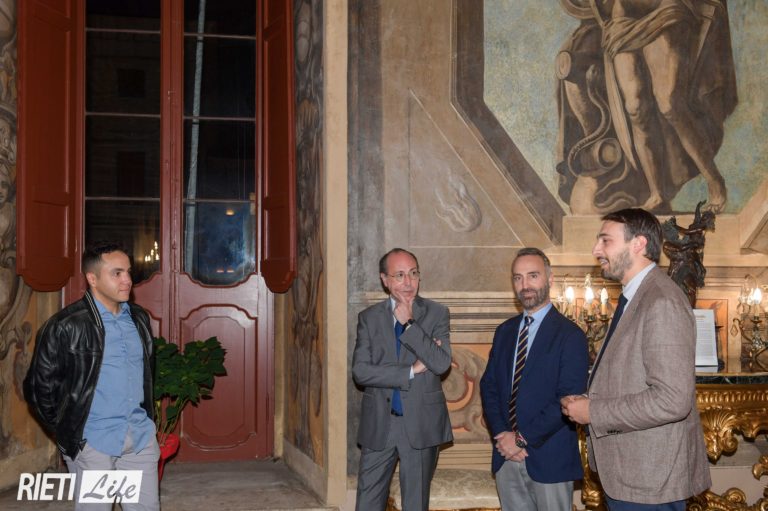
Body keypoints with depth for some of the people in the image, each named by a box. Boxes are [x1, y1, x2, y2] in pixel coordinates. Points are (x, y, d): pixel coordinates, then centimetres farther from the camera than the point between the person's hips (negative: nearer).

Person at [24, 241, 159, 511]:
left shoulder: (139, 318, 7)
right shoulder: (66, 326, -11)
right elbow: (39, 387, -6)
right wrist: (67, 432, -1)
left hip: (141, 437, 5)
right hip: (93, 441, -5)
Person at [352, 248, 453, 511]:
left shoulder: (436, 313, 0)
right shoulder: (369, 317, 4)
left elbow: (442, 364, -14)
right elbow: (360, 371, -8)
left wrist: (408, 323, -14)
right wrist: (411, 371, -14)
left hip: (421, 424, -1)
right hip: (378, 424, 1)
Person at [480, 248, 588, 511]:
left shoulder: (570, 335, -8)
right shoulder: (504, 331, 11)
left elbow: (569, 399, -15)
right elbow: (488, 386, 10)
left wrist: (523, 439, -15)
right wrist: (501, 435, -6)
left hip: (549, 459, -5)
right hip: (506, 457, 5)